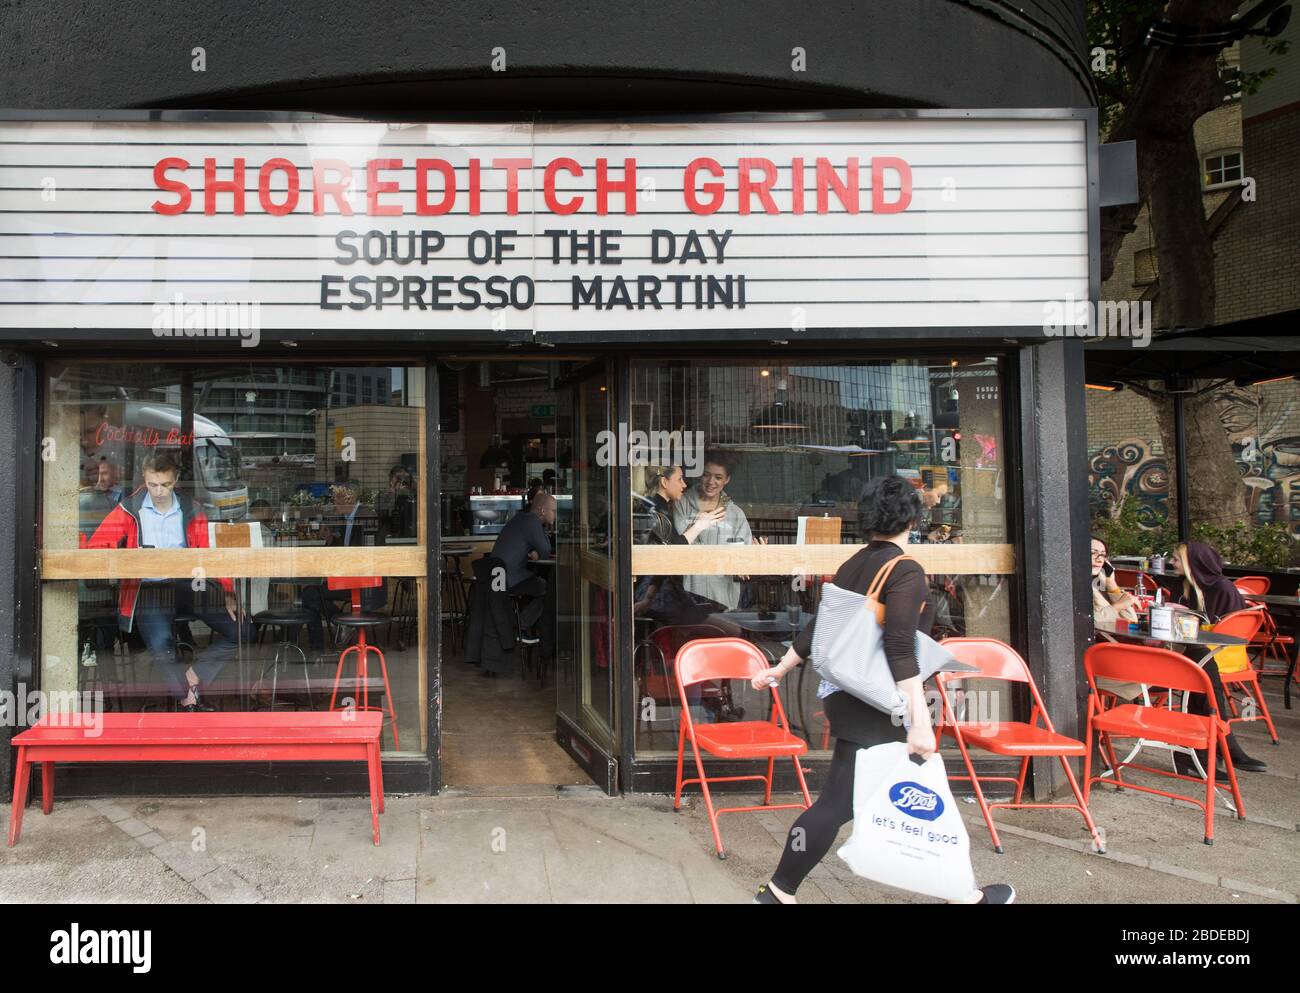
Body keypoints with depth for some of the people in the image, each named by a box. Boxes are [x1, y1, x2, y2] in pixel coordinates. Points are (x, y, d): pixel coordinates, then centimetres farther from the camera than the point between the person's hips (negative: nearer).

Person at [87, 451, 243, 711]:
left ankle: (192, 677, 3)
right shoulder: (129, 510, 4)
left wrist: (229, 593, -7)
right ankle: (188, 701, -6)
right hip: (147, 589, -2)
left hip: (186, 586, 3)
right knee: (161, 645, -29)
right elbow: (95, 545, -2)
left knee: (238, 629, -13)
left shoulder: (191, 511, 8)